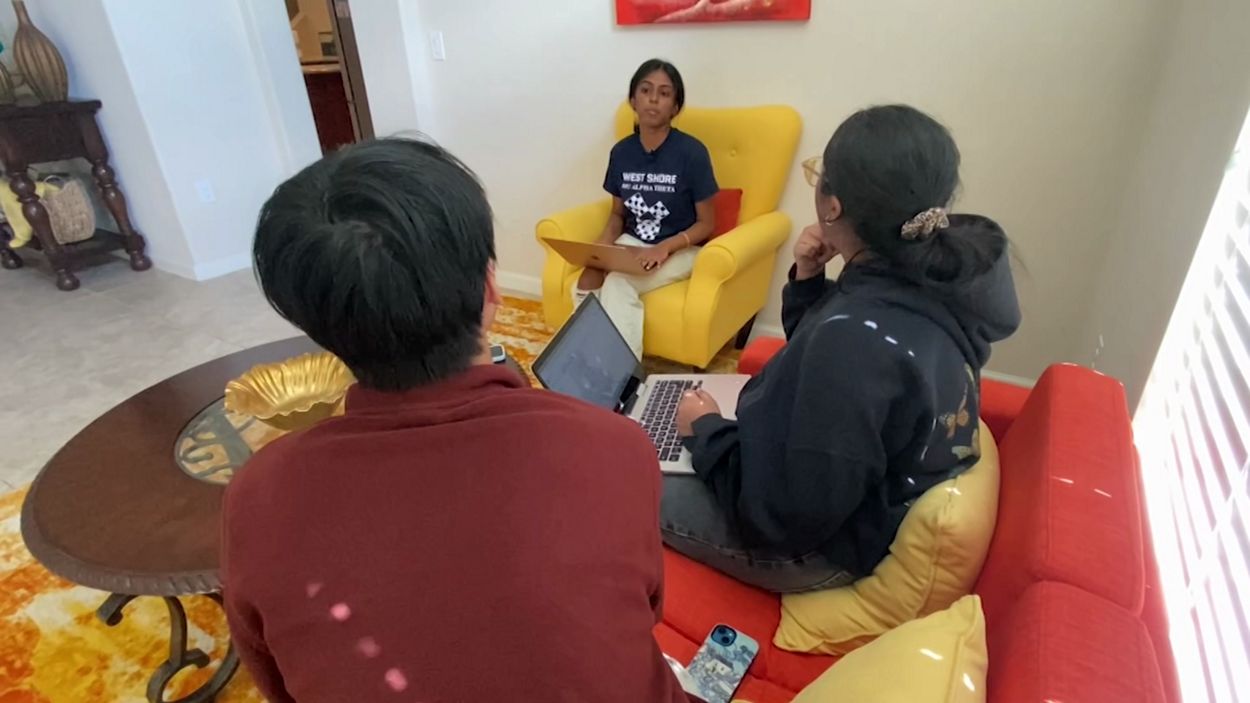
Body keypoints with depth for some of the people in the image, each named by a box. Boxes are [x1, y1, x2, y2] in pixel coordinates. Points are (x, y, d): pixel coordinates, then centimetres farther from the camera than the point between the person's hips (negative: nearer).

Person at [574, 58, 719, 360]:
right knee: (585, 286, -24)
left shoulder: (692, 152, -12)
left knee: (617, 284, -31)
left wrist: (665, 247, -23)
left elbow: (707, 224, -8)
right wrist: (601, 246, -9)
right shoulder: (621, 152, 1)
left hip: (680, 250, -4)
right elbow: (618, 213, 12)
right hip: (631, 244, 4)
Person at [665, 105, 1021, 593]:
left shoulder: (859, 337, -37)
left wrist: (706, 431, -14)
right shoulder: (927, 279, -8)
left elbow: (782, 516, -28)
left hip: (822, 545, -8)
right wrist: (807, 281, -7)